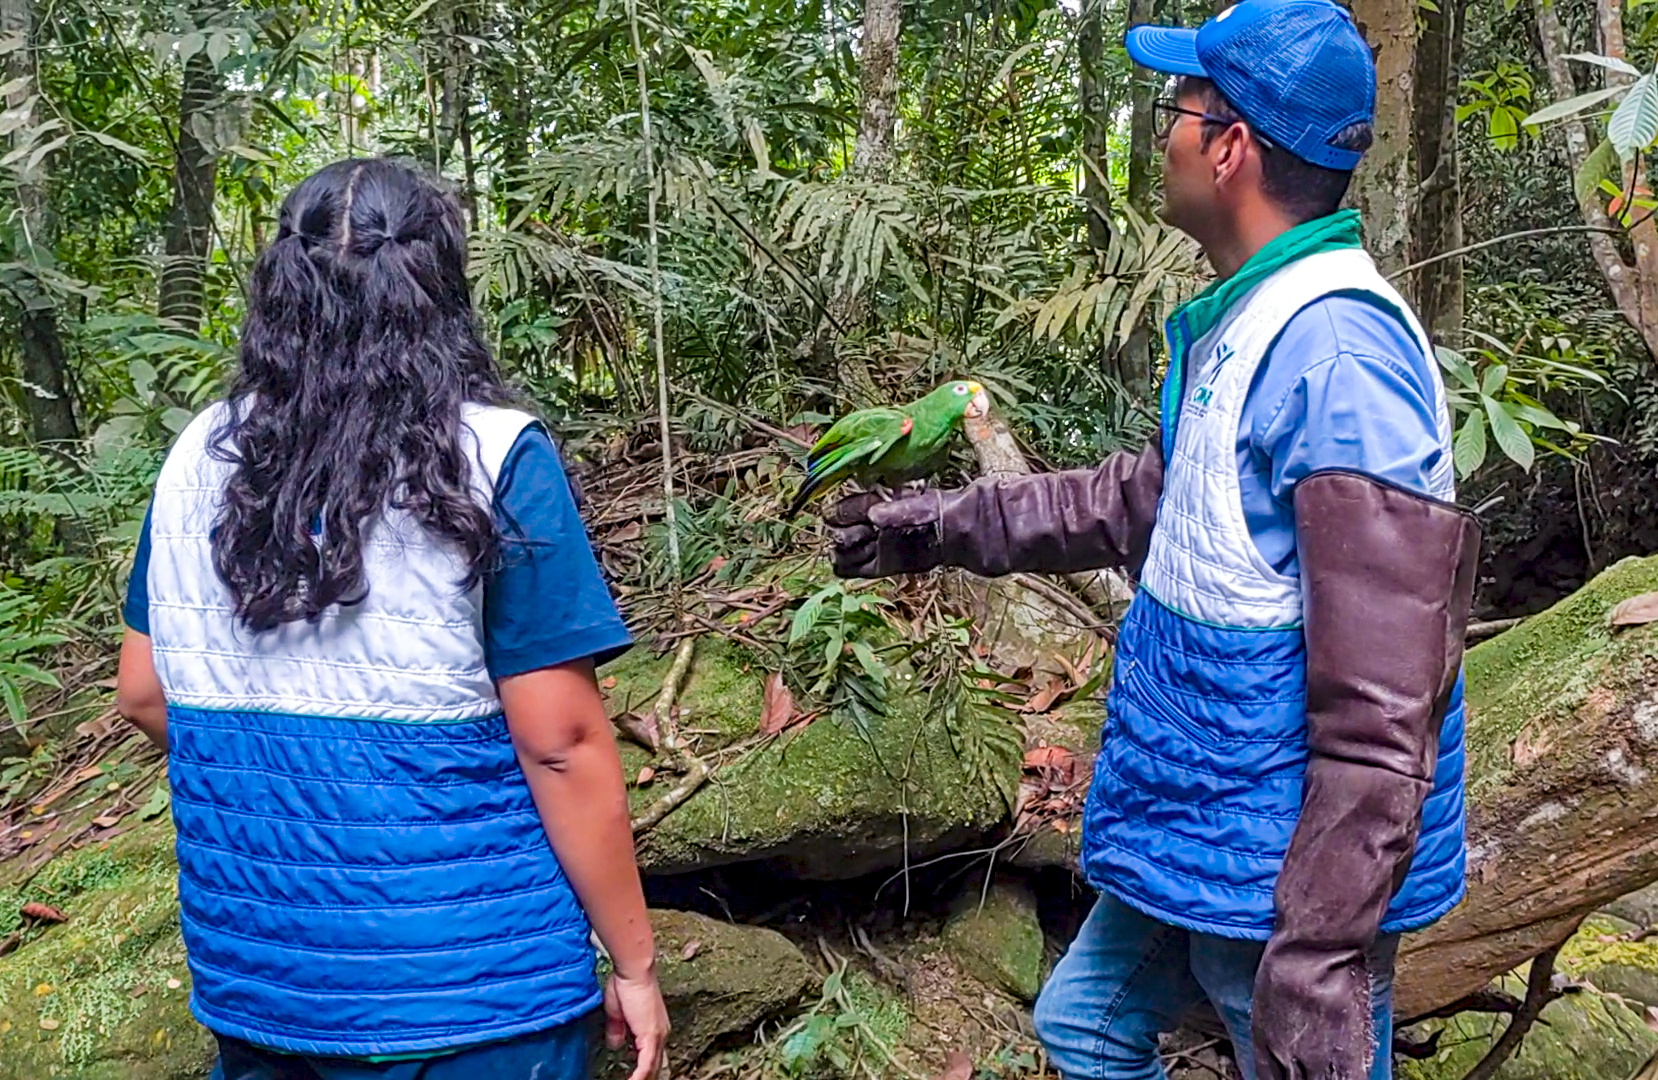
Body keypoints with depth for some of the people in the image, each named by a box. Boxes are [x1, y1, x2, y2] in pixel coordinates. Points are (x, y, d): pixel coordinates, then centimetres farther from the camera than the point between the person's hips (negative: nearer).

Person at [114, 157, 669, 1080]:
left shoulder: (199, 458, -1)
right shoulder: (495, 458, -15)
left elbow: (144, 695, 8)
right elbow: (561, 743, -17)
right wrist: (634, 965, -7)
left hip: (252, 971, 5)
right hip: (467, 989, -4)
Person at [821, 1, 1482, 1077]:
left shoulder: (1339, 353, -25)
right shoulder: (1243, 323, 6)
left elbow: (1383, 708, -27)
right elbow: (1148, 495, 22)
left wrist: (1321, 960, -25)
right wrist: (949, 524, 23)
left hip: (1280, 867, -10)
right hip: (1189, 832, 10)